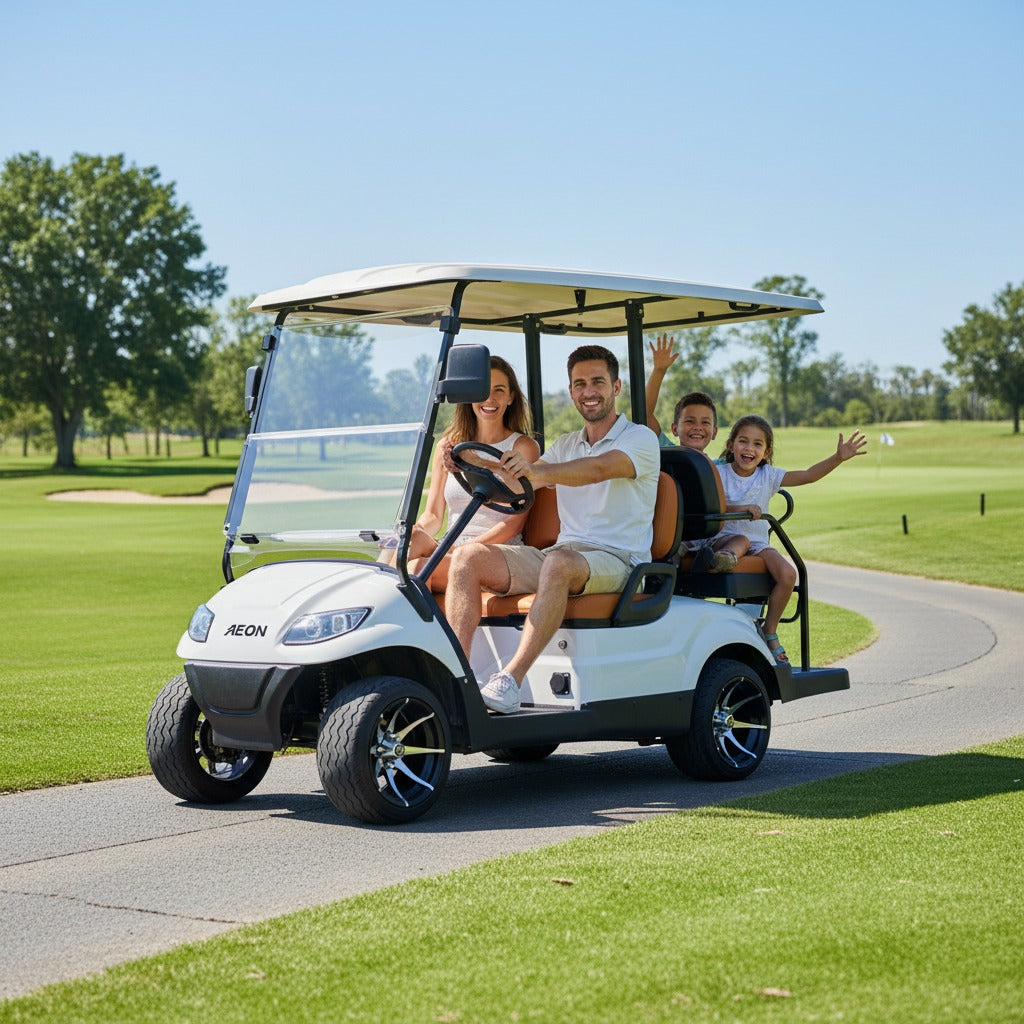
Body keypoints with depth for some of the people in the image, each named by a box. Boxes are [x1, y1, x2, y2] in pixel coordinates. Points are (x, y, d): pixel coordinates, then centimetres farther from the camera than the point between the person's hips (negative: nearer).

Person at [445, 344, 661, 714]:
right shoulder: (565, 445, 22)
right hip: (561, 552, 6)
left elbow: (599, 469, -21)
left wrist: (534, 470, -38)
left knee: (560, 563, -39)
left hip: (616, 561, -6)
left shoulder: (640, 438, 1)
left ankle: (510, 682, -43)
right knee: (469, 555, -16)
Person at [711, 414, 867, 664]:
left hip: (759, 544, 2)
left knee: (787, 574, -20)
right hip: (725, 538, -2)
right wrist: (738, 509, -33)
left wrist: (838, 457, -13)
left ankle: (770, 630, -10)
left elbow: (807, 475, -2)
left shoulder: (768, 476, 6)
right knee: (742, 540, -35)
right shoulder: (720, 473, -2)